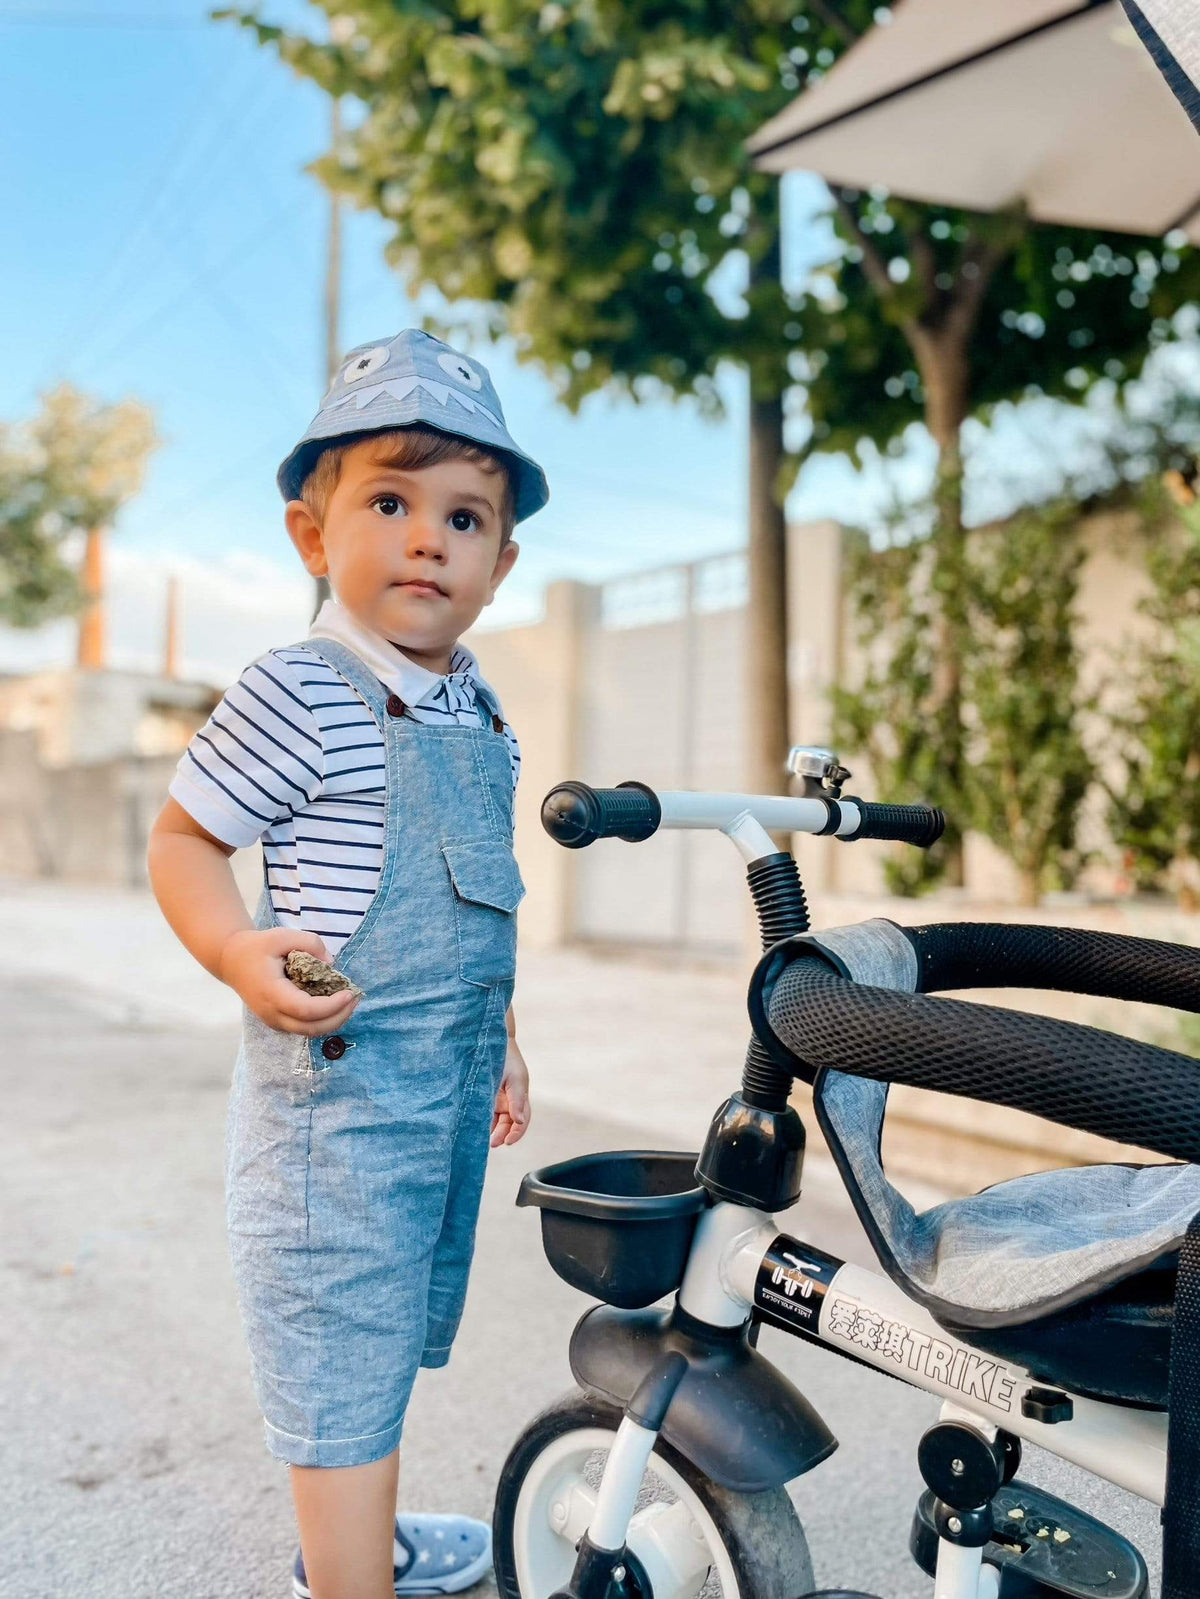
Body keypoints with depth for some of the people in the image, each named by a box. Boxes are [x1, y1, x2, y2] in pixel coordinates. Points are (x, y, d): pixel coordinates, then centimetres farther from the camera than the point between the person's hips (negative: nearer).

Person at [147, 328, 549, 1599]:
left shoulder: (477, 709, 8)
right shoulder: (296, 694, -15)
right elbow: (179, 840, -10)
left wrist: (499, 1041, 21)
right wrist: (242, 954, -28)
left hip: (447, 1087, 8)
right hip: (340, 1080, -8)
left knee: (384, 1335, 24)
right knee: (344, 1356, -1)